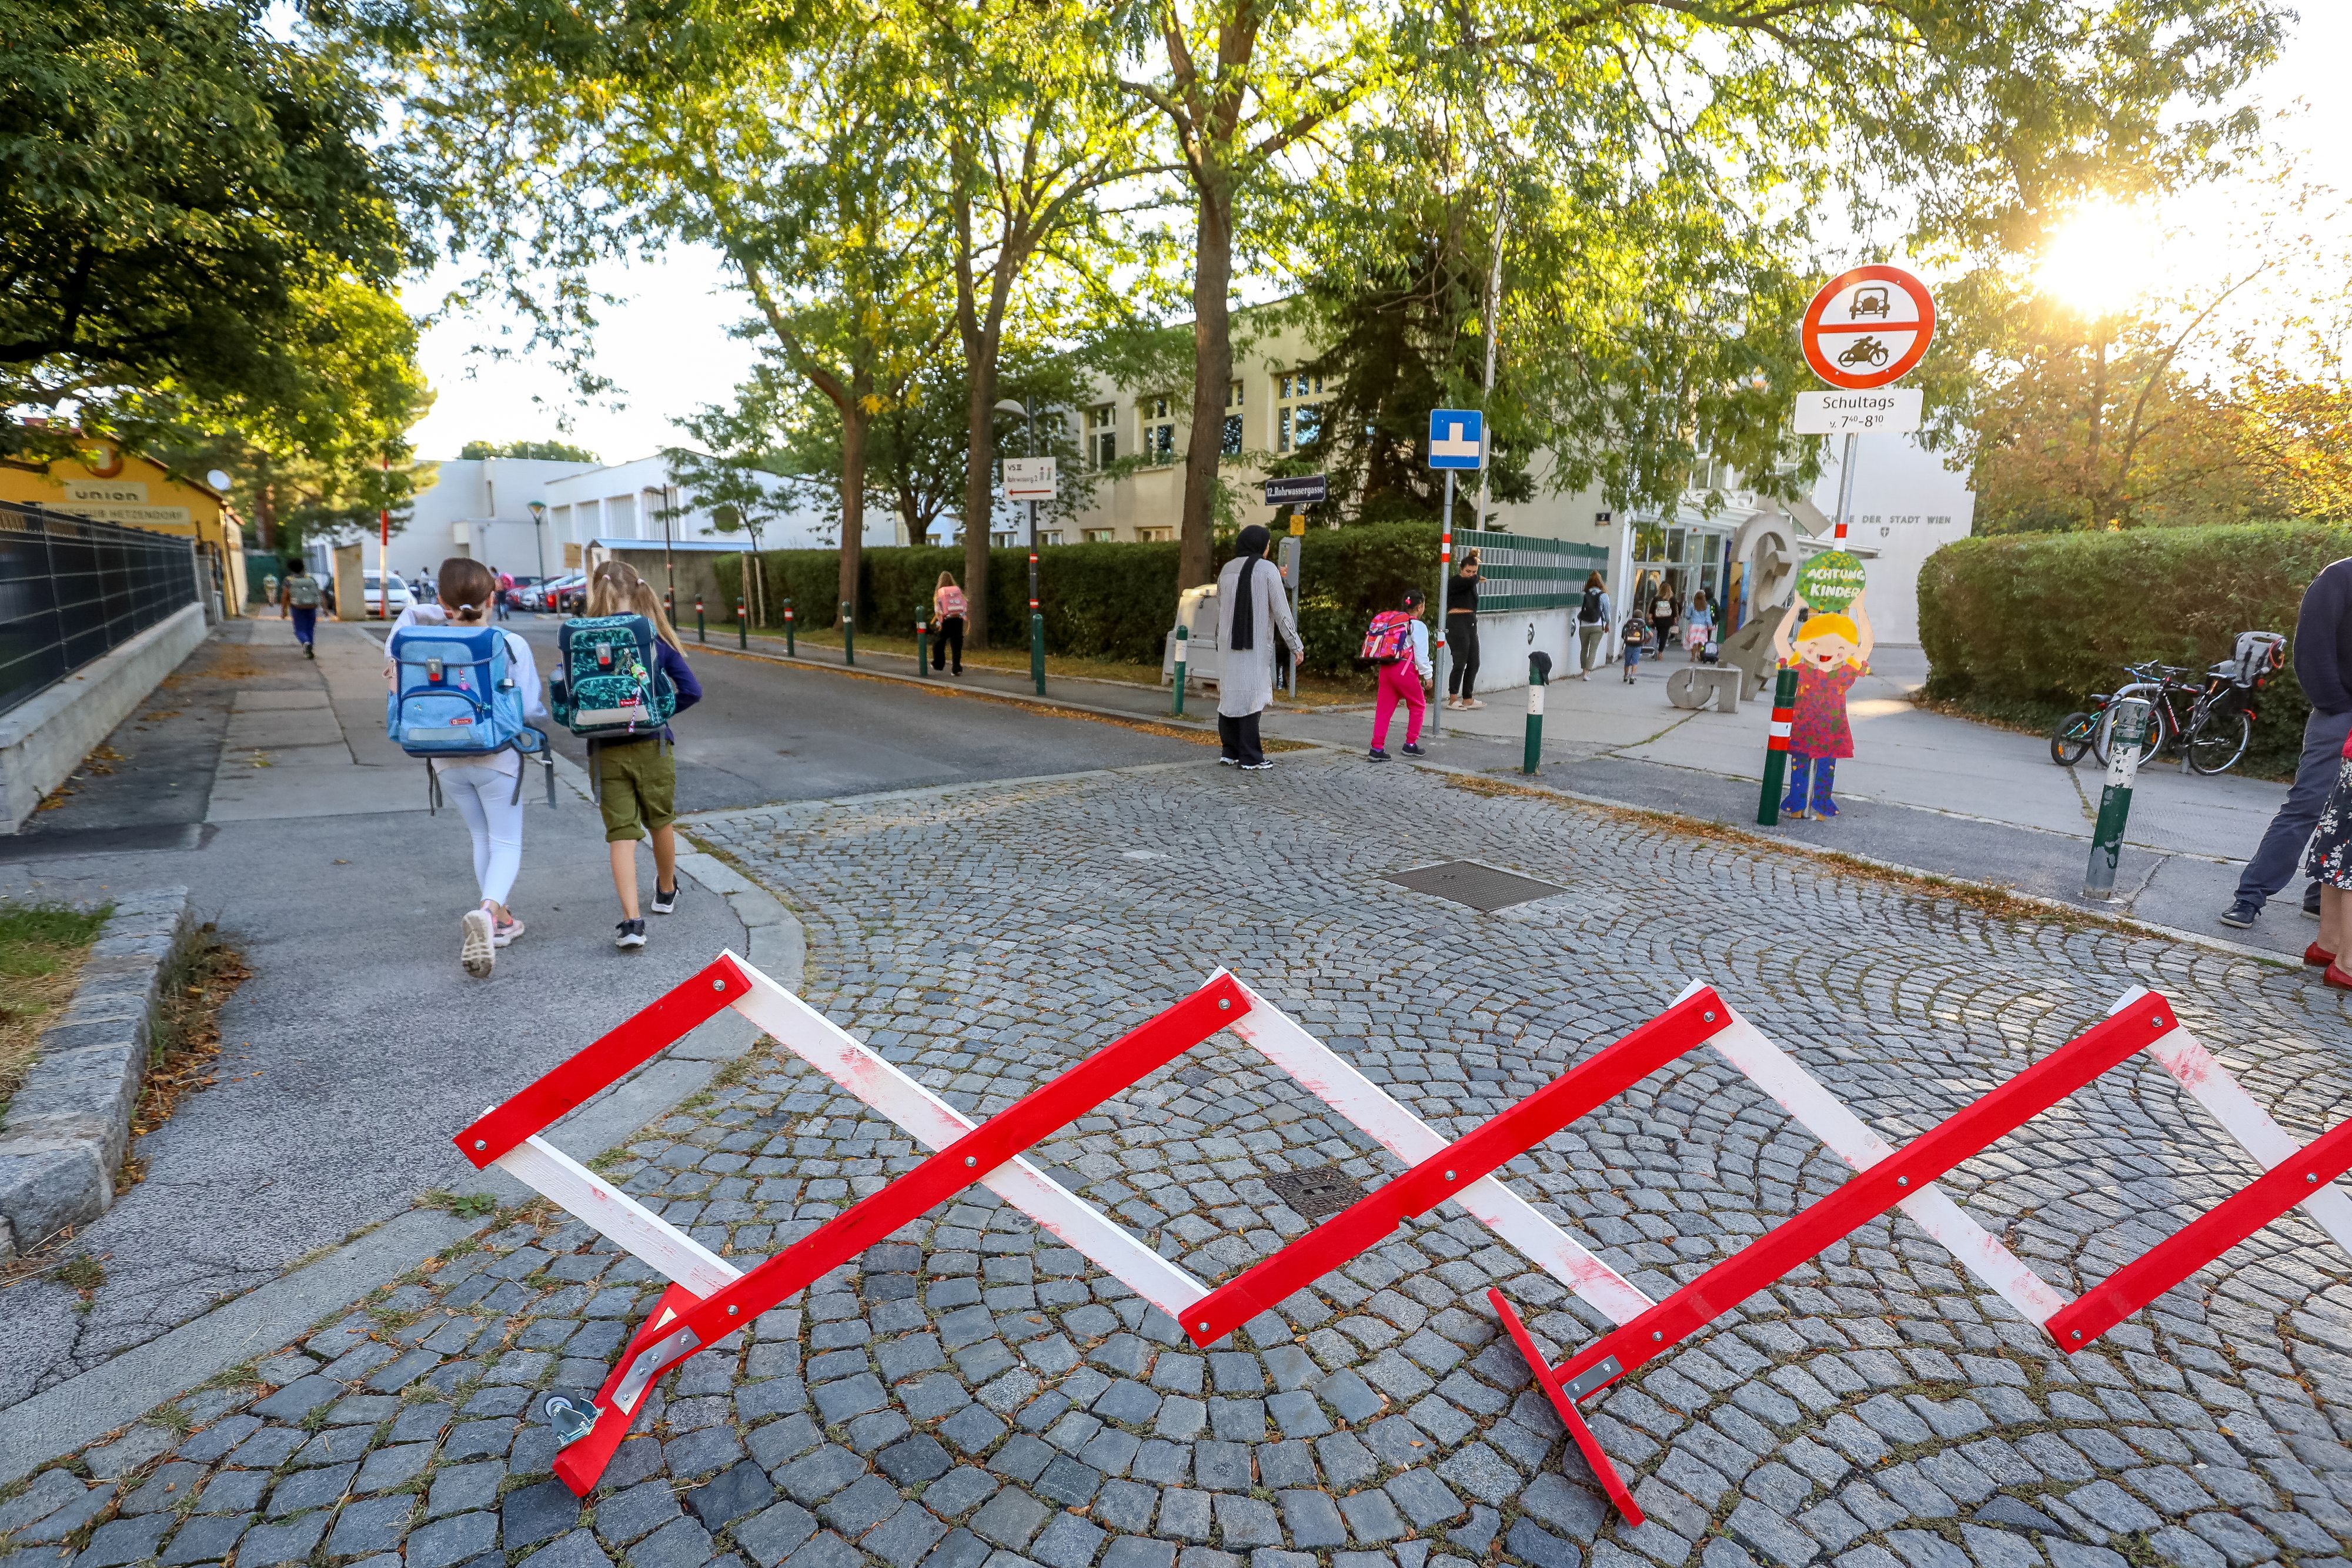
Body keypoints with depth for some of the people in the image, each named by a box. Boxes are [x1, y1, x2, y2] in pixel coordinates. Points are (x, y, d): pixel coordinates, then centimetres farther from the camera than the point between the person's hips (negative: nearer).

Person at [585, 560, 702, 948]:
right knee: (661, 821, 21)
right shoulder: (657, 636, -4)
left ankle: (631, 921, -9)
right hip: (652, 746, 1)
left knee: (621, 834, 2)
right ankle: (666, 892, 42)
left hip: (606, 751, -1)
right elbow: (691, 691, -7)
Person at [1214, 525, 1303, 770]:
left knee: (1230, 695, 10)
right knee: (1251, 696, -3)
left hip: (1228, 643, 5)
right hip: (1256, 644, -5)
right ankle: (1250, 757, -3)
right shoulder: (1268, 570, -7)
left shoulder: (1227, 569, 8)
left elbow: (1221, 608, 14)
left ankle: (1230, 752, 11)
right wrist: (1296, 644, -4)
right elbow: (1281, 610, -9)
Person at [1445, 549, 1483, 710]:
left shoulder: (1472, 584, 18)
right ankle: (1453, 700, 0)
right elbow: (1472, 581, -24)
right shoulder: (1456, 581, -8)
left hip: (1471, 624, 9)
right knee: (1460, 662, -9)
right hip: (1457, 623, -9)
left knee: (1474, 663, 8)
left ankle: (1468, 699, 16)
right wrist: (1477, 578, -3)